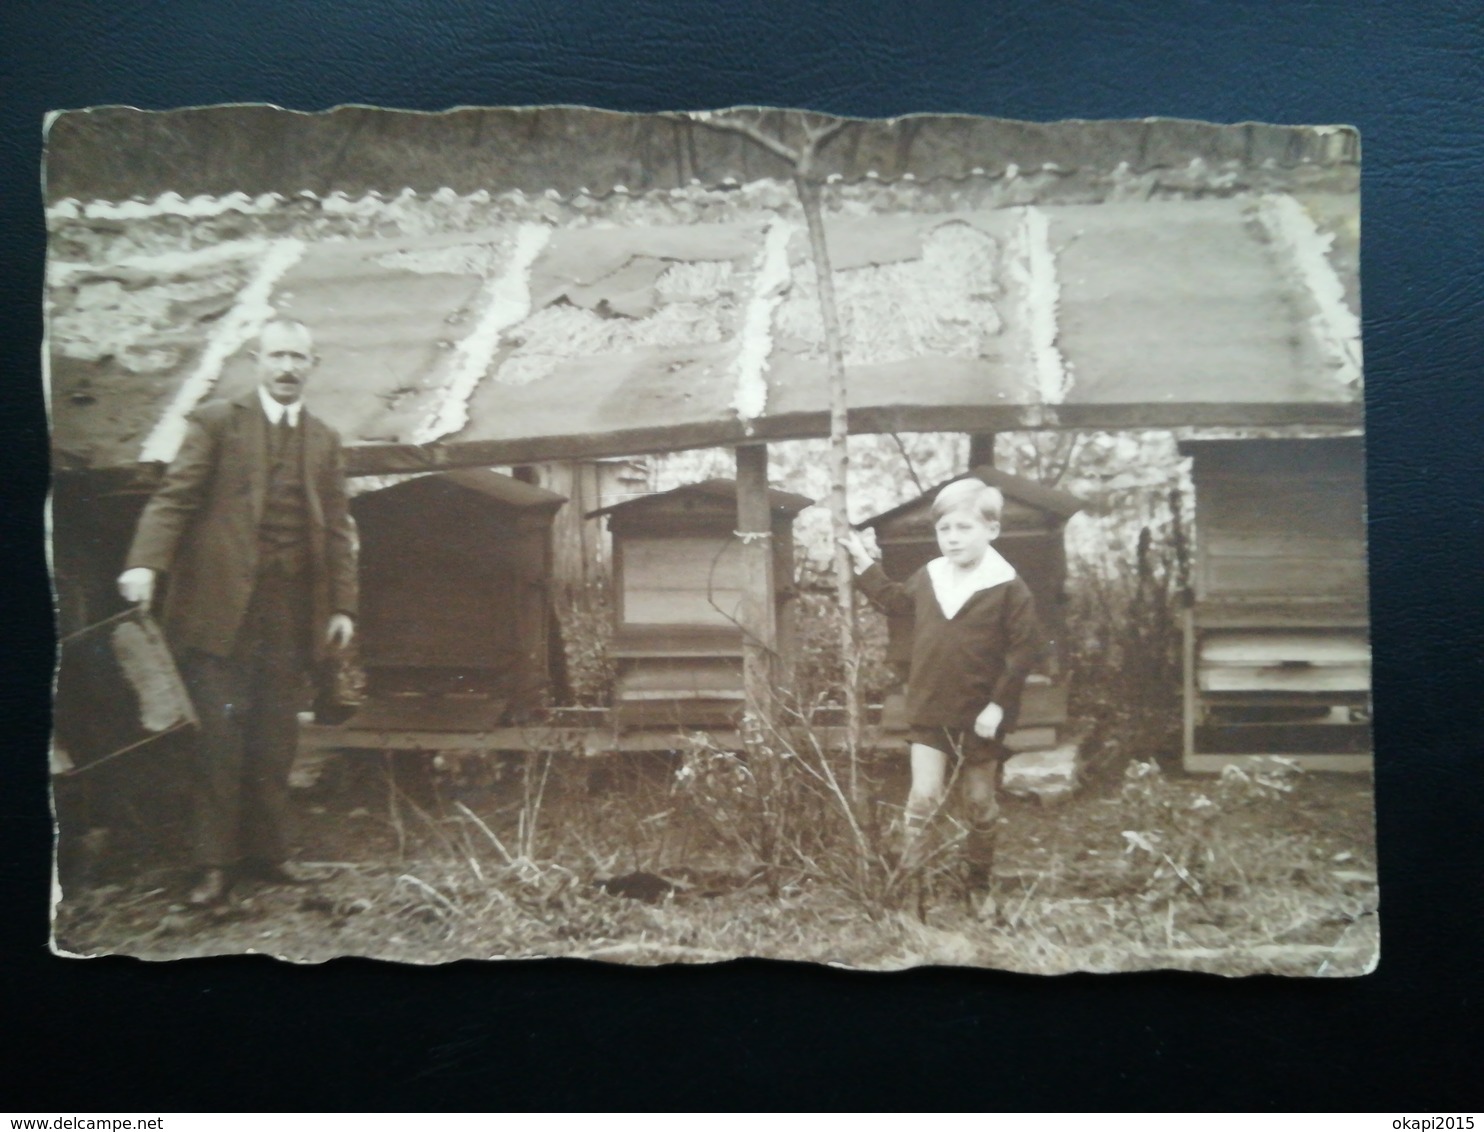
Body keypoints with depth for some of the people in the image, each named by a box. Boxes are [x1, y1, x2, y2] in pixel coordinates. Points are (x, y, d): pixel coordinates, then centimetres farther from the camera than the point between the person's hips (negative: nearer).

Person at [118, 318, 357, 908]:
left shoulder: (324, 440, 14)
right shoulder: (217, 421, 2)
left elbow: (337, 528, 12)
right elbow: (175, 496, -7)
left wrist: (343, 605, 7)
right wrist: (145, 562, -22)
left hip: (292, 615, 4)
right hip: (223, 607, -3)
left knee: (275, 741, 9)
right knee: (222, 737, -1)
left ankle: (267, 851, 20)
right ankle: (215, 862, 8)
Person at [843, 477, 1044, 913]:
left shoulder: (1008, 587, -13)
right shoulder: (927, 577, 2)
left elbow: (1025, 649, -13)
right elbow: (896, 599, 24)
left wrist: (999, 705, -17)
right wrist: (864, 563, 20)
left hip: (980, 718, -2)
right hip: (929, 713, 3)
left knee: (982, 805, 12)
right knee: (923, 799, -2)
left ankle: (981, 887, 29)